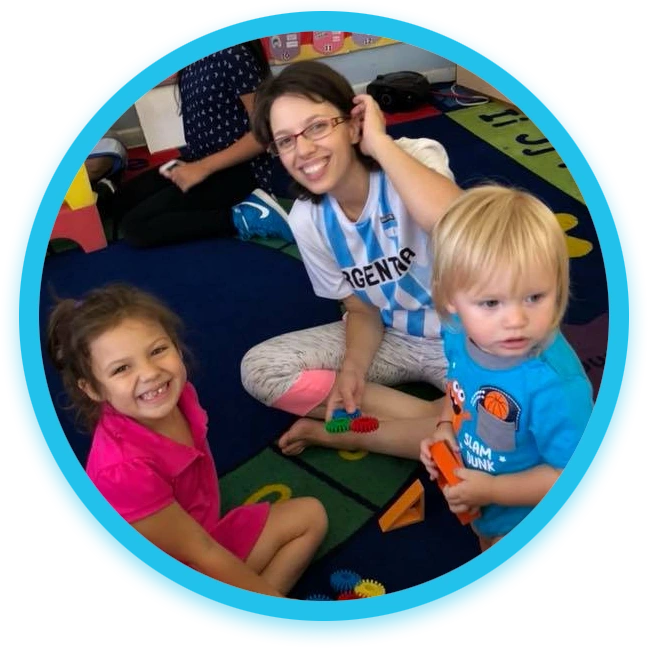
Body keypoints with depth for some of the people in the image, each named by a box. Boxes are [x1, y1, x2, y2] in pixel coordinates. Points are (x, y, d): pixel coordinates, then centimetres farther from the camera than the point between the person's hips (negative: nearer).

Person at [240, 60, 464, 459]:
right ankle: (437, 418, -13)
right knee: (259, 369, -11)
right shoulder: (307, 220, -10)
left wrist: (380, 141, -34)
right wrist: (352, 370, -20)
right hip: (392, 337, 4)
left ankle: (330, 432, -12)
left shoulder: (416, 157, -22)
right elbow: (363, 310, 0)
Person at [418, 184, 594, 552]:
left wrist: (492, 490, -29)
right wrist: (446, 424, -13)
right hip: (476, 488, 6)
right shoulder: (459, 332, -21)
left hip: (529, 513, -6)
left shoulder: (557, 386, -42)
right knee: (486, 537, 37)